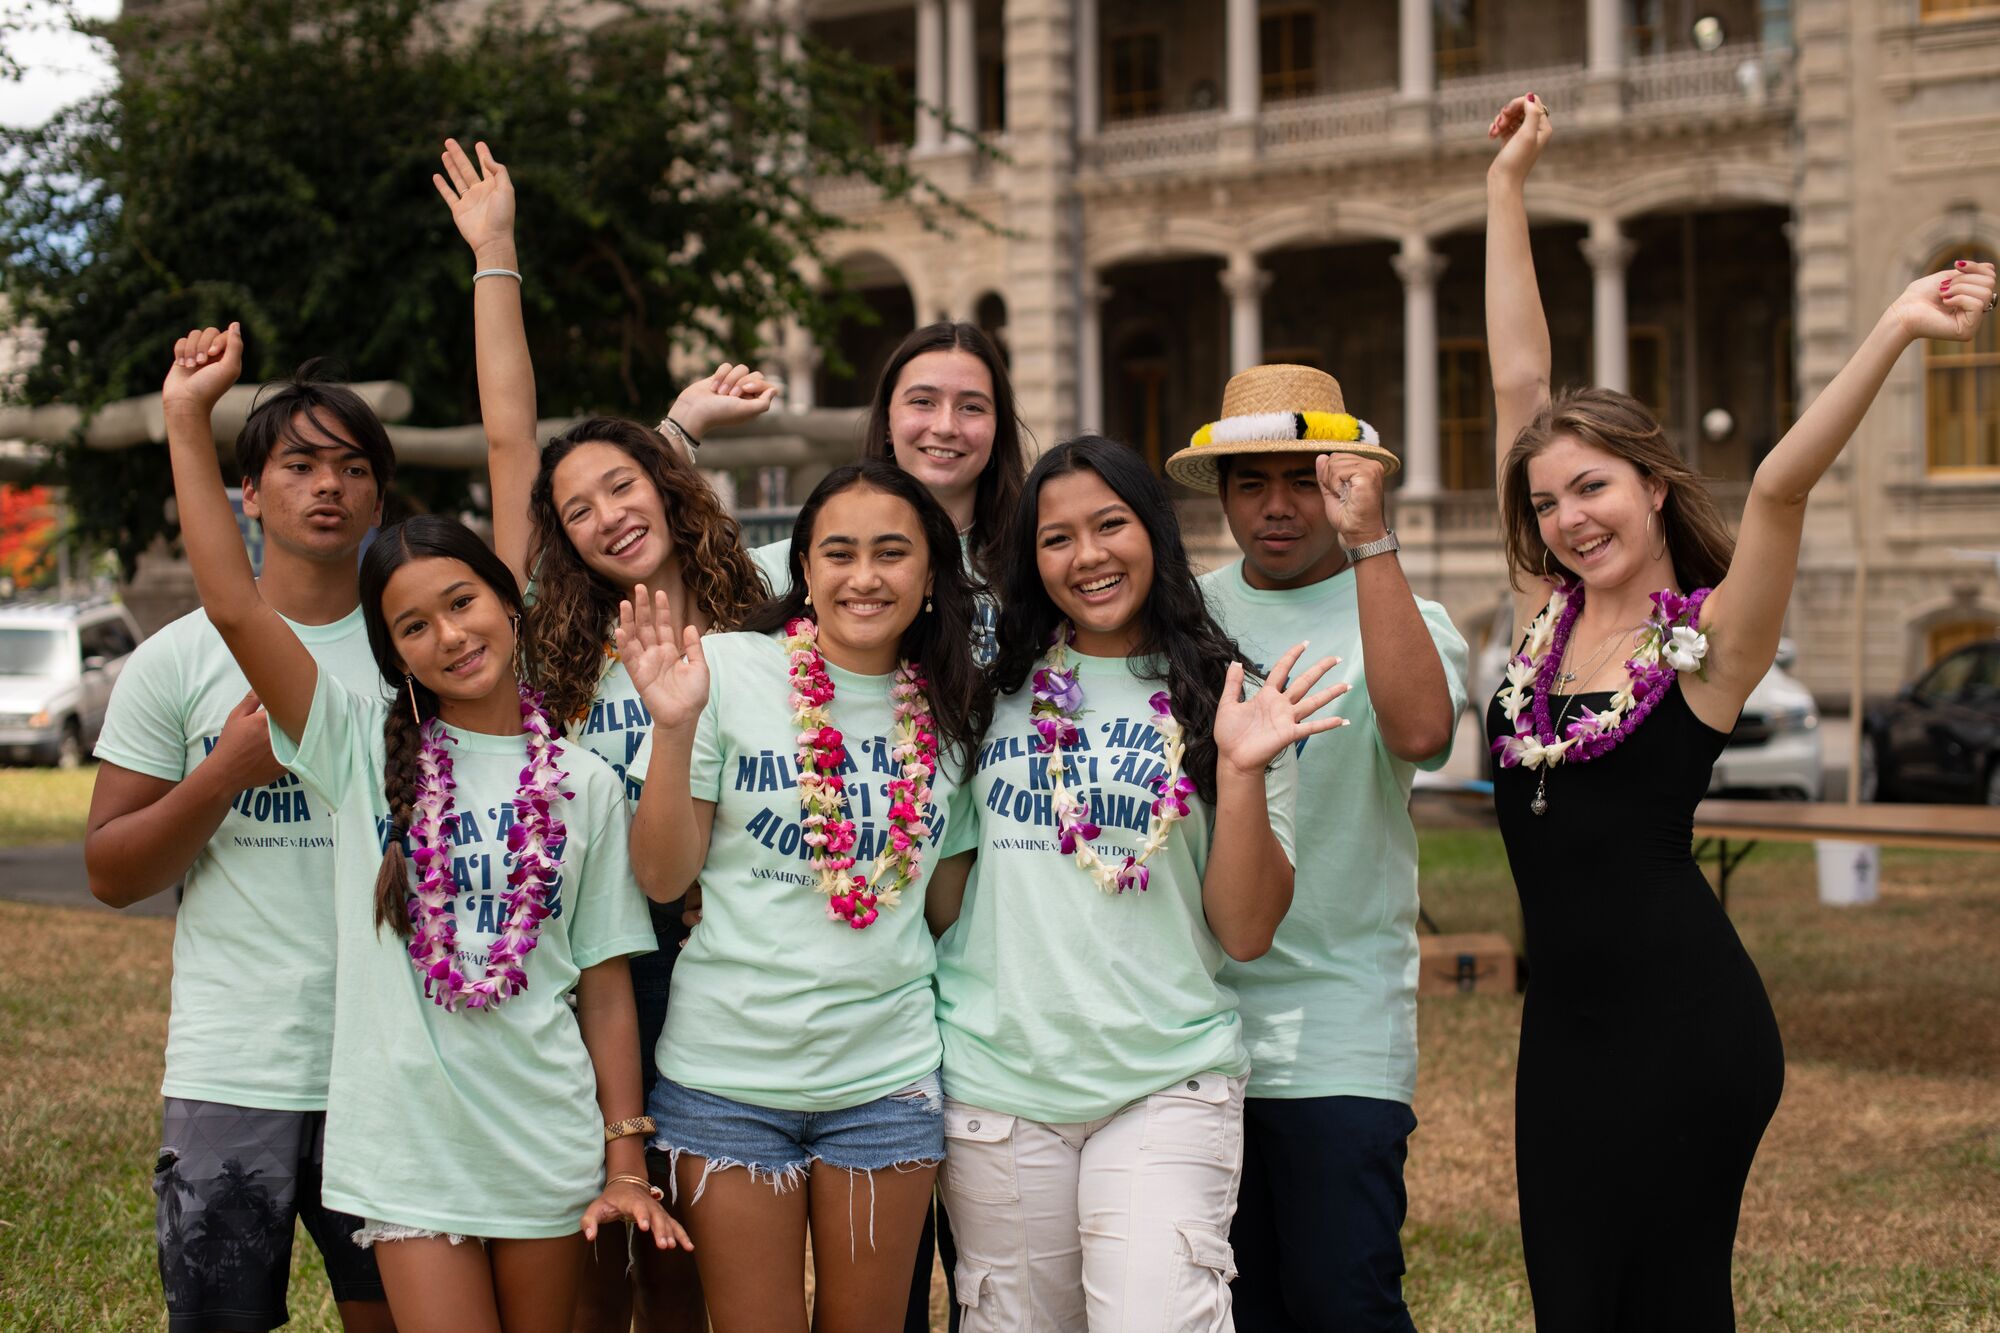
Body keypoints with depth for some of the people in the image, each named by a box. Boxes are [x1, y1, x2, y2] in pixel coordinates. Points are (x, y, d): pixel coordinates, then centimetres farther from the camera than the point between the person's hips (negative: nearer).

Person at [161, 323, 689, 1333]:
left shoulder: (584, 785, 3)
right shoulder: (363, 747, 0)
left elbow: (606, 988, 4)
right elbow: (233, 605, -11)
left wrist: (625, 1164, 1)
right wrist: (187, 418, -15)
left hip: (549, 1150, 1)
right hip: (408, 1149, -1)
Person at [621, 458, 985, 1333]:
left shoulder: (948, 713, 5)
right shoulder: (728, 671, -7)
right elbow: (663, 877, -7)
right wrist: (676, 727, -19)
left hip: (886, 1077, 3)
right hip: (730, 1075, -3)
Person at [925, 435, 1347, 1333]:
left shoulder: (1219, 701, 4)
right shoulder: (996, 689, 8)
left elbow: (1247, 934, -2)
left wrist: (1240, 770, -13)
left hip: (1167, 1083, -2)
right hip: (996, 1076, 2)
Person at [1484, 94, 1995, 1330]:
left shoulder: (1710, 639, -5)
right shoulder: (1548, 614, 8)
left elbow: (1780, 487, -22)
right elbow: (1520, 383, 10)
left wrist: (1895, 332, -33)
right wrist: (1508, 183, 12)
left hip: (1686, 1028, -6)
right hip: (1566, 1022, 6)